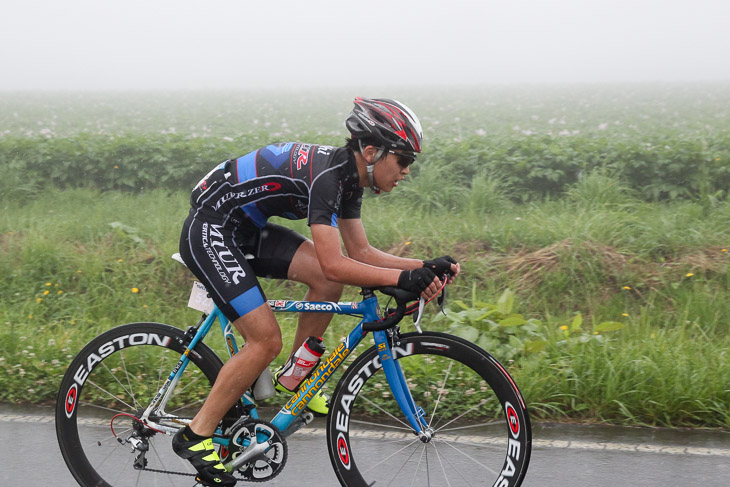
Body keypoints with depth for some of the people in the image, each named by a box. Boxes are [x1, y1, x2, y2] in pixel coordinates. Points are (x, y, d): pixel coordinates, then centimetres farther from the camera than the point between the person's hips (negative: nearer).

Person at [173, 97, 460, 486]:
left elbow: (361, 253, 6)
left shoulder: (348, 177, 3)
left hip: (245, 230, 9)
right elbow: (334, 262, -31)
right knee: (266, 340, -14)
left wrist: (426, 266, -4)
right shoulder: (326, 175, -26)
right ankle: (195, 436, -2)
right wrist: (402, 278, -30)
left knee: (329, 283, -4)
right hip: (208, 232, -9)